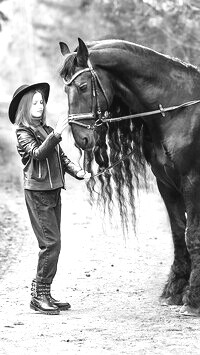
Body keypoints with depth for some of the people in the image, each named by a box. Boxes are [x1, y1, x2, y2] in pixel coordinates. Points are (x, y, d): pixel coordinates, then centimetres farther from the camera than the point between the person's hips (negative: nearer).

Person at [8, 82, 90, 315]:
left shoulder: (47, 130, 15)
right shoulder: (23, 132, -7)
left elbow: (61, 157, 19)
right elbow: (37, 152, -24)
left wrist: (77, 172, 3)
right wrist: (55, 135, -37)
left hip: (54, 192, 8)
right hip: (37, 193, -8)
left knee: (52, 244, 9)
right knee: (50, 243, -12)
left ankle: (41, 293, 15)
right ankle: (39, 296, -5)